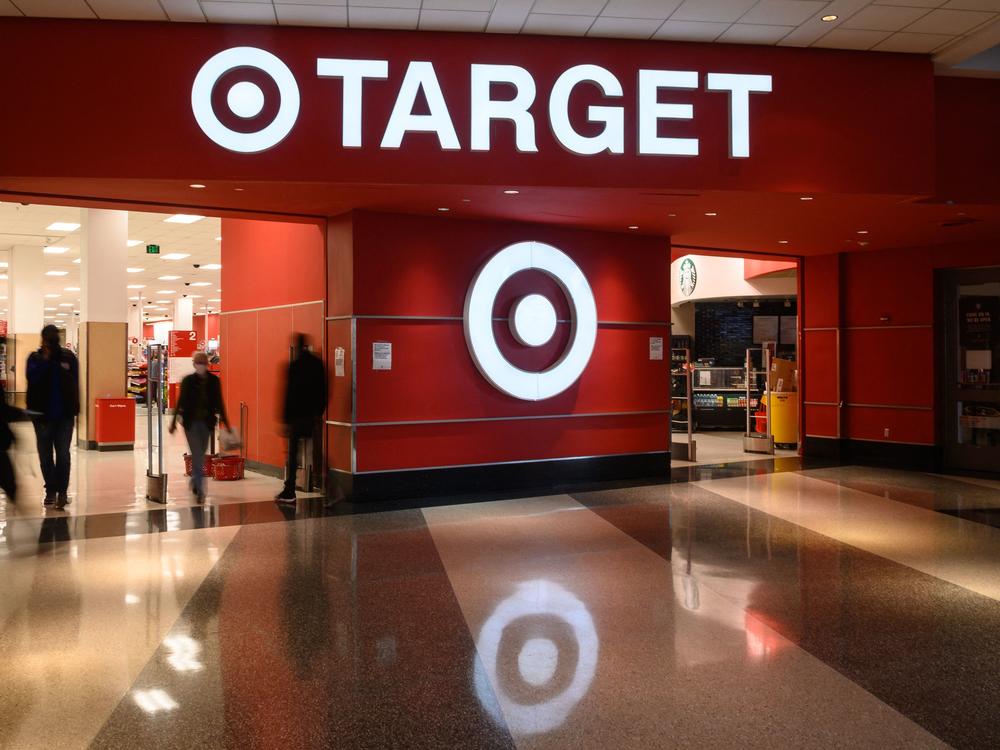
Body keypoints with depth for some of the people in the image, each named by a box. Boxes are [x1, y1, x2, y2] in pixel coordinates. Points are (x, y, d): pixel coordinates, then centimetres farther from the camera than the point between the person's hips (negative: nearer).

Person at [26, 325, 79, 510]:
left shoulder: (68, 357, 3)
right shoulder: (35, 358, 2)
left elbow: (74, 384, 3)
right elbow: (31, 376, -15)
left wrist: (75, 409, -2)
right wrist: (45, 359, -19)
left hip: (64, 413, -1)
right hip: (42, 414, 1)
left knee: (63, 453, -5)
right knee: (45, 454, 9)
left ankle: (62, 491, -1)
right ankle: (50, 490, 18)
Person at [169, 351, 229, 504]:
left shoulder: (214, 381, 1)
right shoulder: (188, 380, -4)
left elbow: (219, 403, 5)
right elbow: (181, 401, 0)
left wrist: (225, 423, 4)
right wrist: (174, 422, 1)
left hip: (207, 422, 2)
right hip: (191, 422, -2)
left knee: (200, 456, 14)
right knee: (197, 456, -8)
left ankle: (195, 482, 35)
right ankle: (199, 490, -6)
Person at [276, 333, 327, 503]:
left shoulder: (294, 365, -12)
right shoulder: (318, 363, 6)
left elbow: (289, 394, -13)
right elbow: (323, 390, 10)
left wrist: (285, 419, -10)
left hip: (296, 415, -5)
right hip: (313, 415, 6)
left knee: (293, 453, 0)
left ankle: (289, 492, 4)